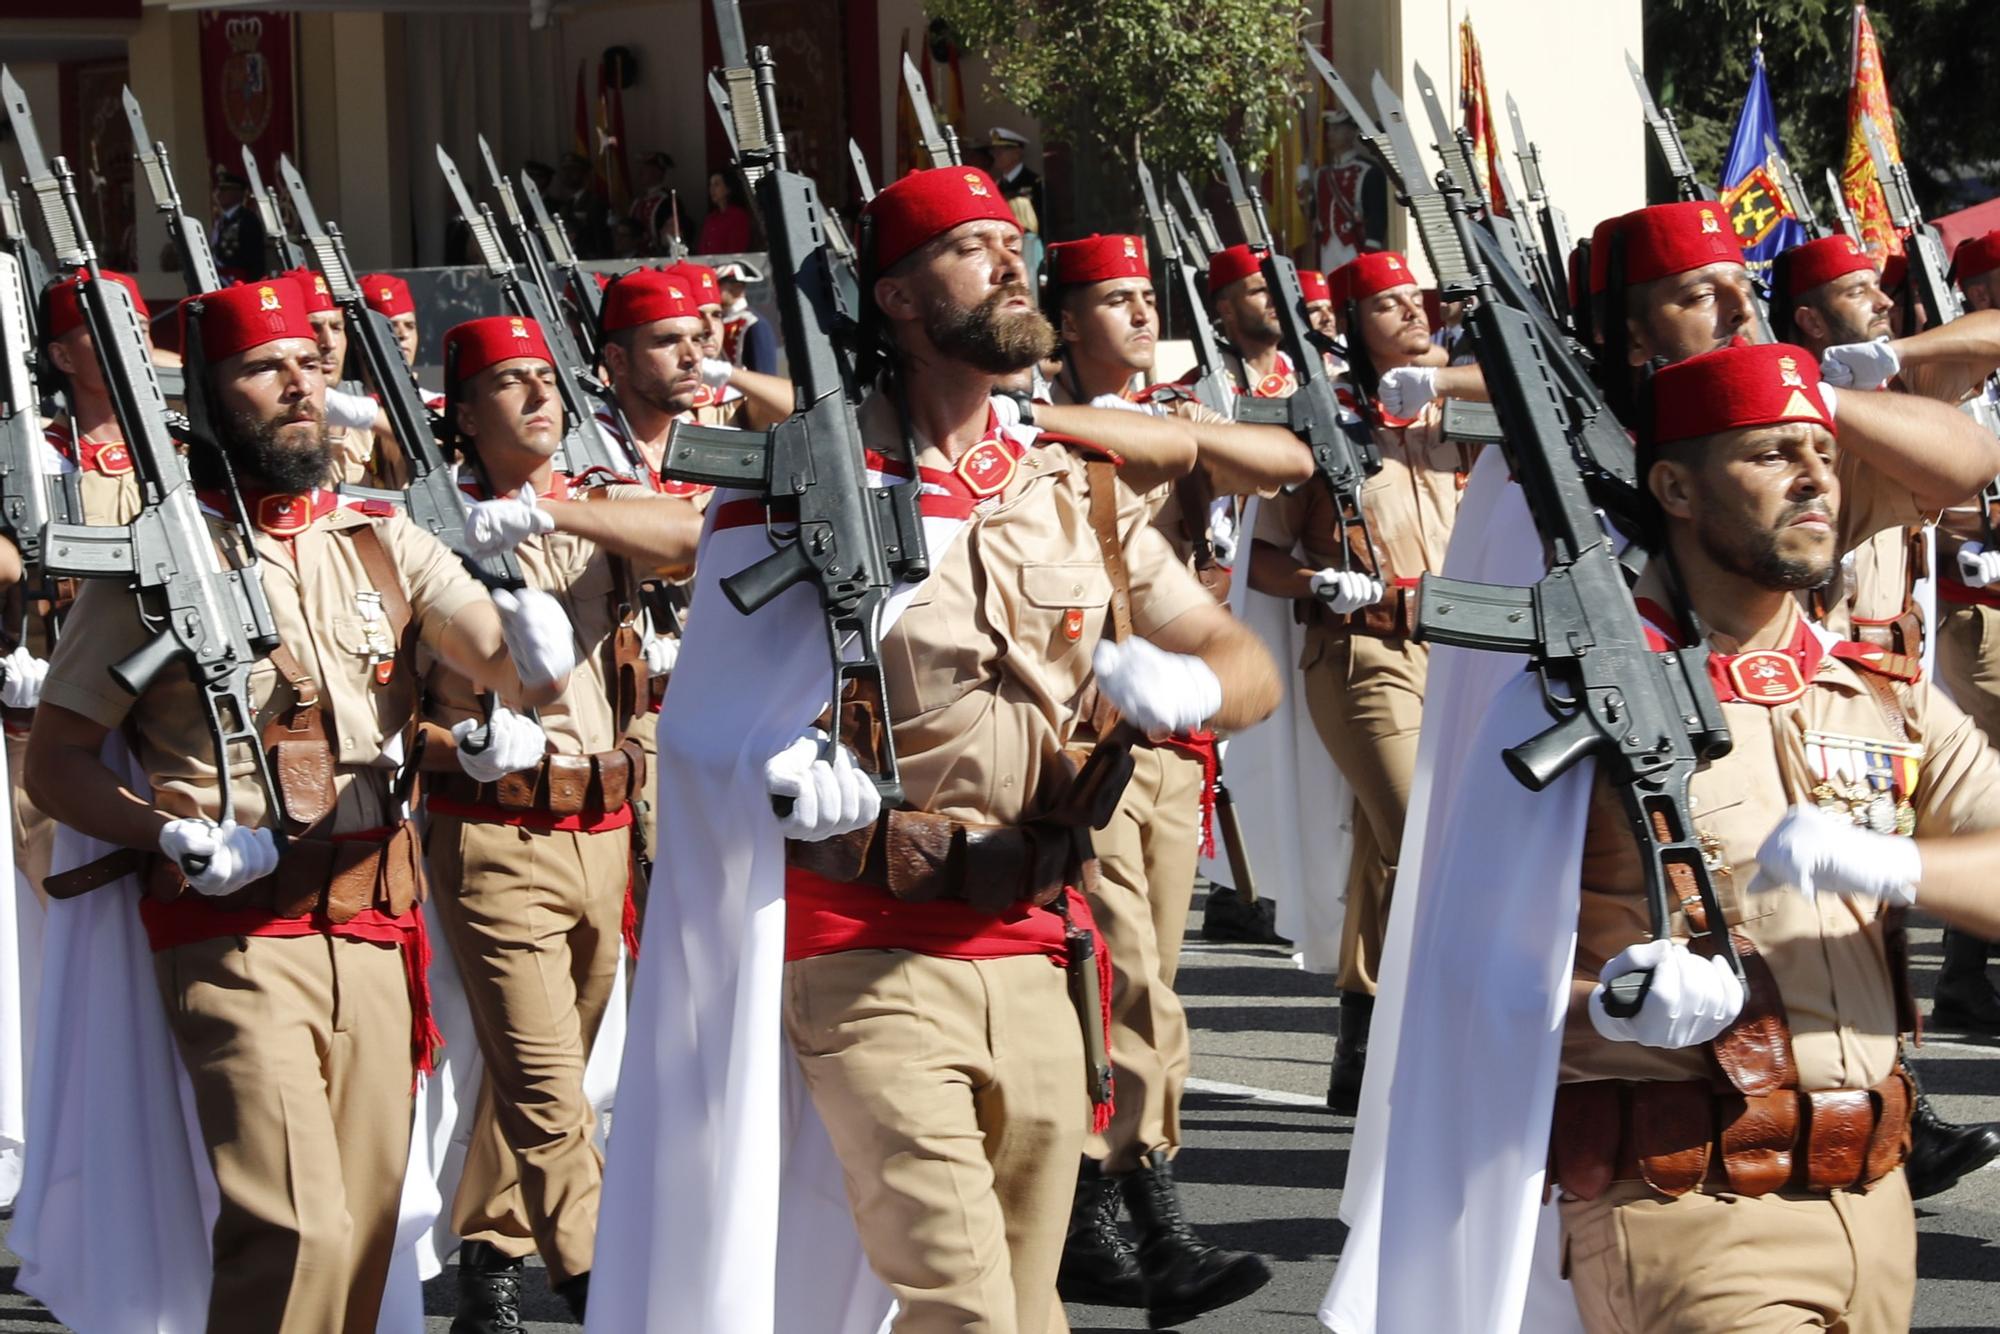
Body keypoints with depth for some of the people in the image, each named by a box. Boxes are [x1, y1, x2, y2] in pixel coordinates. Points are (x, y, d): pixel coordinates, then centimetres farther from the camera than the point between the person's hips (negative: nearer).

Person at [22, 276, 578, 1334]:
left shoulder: (383, 544, 11)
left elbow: (510, 672, 4)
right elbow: (54, 763, -1)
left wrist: (534, 657, -20)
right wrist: (176, 837, -17)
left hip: (374, 931, 5)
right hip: (236, 937, -5)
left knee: (367, 1223, 8)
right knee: (297, 1228, -17)